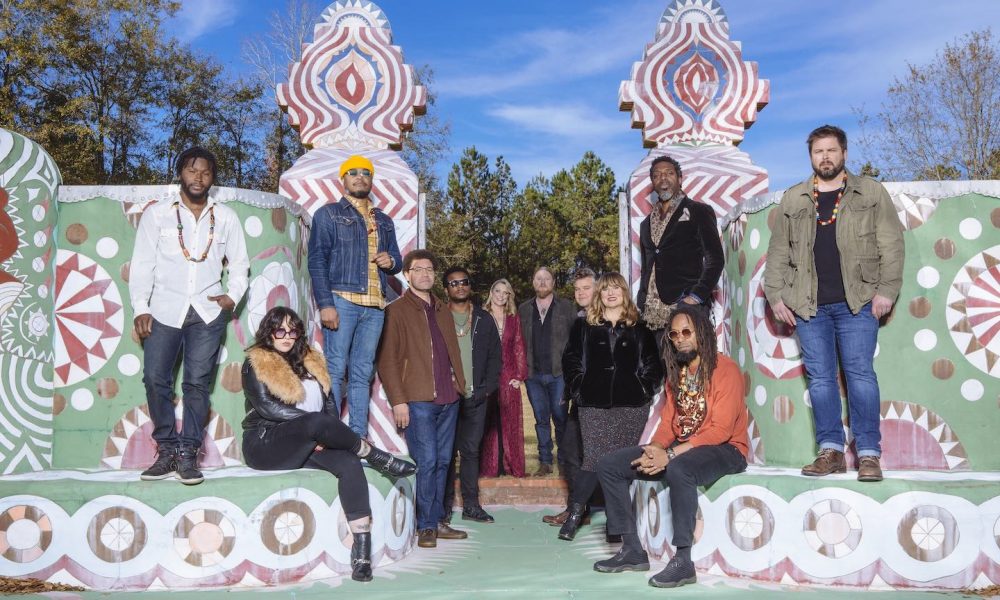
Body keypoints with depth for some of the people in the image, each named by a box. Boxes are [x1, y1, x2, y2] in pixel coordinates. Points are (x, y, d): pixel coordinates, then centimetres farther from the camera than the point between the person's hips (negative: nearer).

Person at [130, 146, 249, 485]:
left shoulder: (226, 218, 10)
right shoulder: (156, 214, 6)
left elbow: (239, 264, 14)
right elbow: (142, 264, 3)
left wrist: (233, 296, -3)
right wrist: (140, 309, -5)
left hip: (208, 311, 0)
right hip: (164, 310, 0)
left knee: (198, 383, -3)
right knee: (155, 379, -5)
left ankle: (188, 454, 3)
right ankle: (167, 450, 7)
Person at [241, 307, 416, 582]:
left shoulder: (310, 362, 17)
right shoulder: (255, 364, 2)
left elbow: (329, 404, 11)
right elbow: (267, 407, -11)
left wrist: (322, 433, -9)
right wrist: (315, 423, -18)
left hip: (306, 445, 5)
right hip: (266, 445, -5)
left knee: (350, 463, -26)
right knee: (317, 421, -34)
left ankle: (362, 547, -34)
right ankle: (376, 456, -15)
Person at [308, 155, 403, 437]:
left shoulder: (384, 221, 22)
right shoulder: (329, 213, 7)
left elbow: (396, 260, 27)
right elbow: (317, 261, -2)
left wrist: (391, 261, 1)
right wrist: (325, 304, -13)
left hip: (375, 306, 5)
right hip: (341, 300, -4)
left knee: (362, 373, 5)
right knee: (335, 369, -6)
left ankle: (358, 436, 7)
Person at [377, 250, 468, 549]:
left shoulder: (443, 311, 20)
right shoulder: (396, 311, -1)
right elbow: (387, 361, -6)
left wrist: (459, 384, 12)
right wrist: (398, 401, -12)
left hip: (448, 399, 6)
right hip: (417, 400, -6)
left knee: (443, 461, 9)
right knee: (427, 462, -7)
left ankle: (438, 521, 18)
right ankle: (426, 526, 4)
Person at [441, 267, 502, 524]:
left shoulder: (484, 319, 12)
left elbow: (495, 356, 10)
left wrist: (487, 388, -2)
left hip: (475, 397, 2)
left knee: (471, 450, 6)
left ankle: (471, 505, 12)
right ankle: (445, 505, 8)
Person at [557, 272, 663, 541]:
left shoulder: (639, 327, 12)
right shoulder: (584, 325, 11)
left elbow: (652, 363, 13)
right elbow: (571, 360, 10)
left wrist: (645, 389, 2)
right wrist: (579, 390, 2)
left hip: (631, 405, 1)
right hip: (594, 405, -1)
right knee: (594, 459, -8)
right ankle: (574, 515, -1)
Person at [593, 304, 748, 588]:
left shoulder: (725, 369, -12)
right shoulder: (676, 372, 13)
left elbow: (720, 430, -20)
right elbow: (668, 421, 10)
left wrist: (670, 454, -25)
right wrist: (654, 450, -13)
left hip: (724, 449, -8)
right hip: (678, 448, 8)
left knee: (678, 469, -41)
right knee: (609, 465, -5)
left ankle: (683, 561, -31)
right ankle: (632, 549, -2)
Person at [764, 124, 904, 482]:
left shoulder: (871, 193, 7)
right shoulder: (793, 200, 14)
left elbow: (891, 245, 2)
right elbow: (778, 252, 12)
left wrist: (886, 290, -7)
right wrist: (775, 295, 4)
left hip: (856, 302, -2)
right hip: (808, 305, 3)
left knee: (860, 374, -5)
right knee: (820, 378, 4)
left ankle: (868, 454, 0)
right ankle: (831, 451, 11)